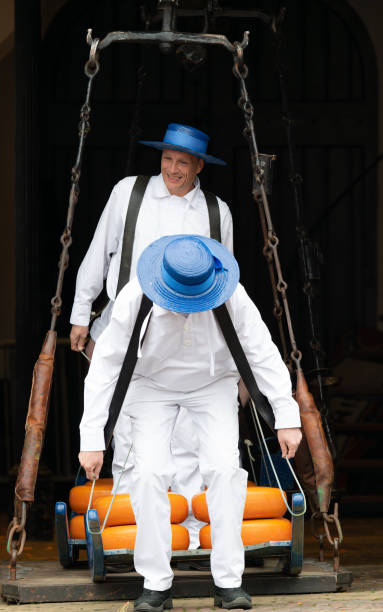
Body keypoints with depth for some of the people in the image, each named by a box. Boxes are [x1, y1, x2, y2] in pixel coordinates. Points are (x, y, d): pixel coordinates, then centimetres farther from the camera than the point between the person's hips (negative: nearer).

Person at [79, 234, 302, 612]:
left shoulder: (230, 296, -28)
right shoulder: (134, 299, -30)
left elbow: (263, 354, -17)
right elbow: (105, 366, -24)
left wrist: (287, 417, -18)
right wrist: (91, 439, -25)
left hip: (213, 383, 0)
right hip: (153, 383, 0)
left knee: (224, 467, -18)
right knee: (150, 473, -18)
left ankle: (229, 582, -11)